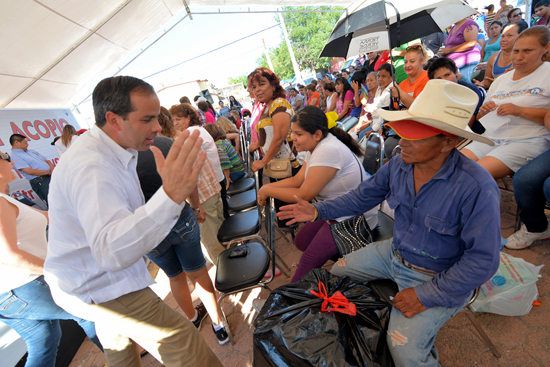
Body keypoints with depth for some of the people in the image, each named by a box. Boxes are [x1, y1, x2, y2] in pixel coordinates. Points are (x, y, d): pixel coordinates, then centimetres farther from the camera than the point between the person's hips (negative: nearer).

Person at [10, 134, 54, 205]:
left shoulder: (31, 151, 19)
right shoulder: (15, 157, -5)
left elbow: (46, 160, 17)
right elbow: (30, 171, -15)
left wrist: (52, 168, -5)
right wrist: (48, 172, -11)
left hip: (51, 176, 8)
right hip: (40, 182, -8)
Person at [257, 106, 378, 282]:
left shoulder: (328, 151, -29)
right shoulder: (317, 146, 2)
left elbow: (304, 195, -25)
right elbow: (297, 179, 4)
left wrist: (267, 191, -15)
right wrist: (267, 187, -8)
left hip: (354, 219, -10)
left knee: (310, 260, -9)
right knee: (301, 241, 12)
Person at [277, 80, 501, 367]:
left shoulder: (477, 188, -29)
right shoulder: (398, 165, -12)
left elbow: (483, 261, -22)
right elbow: (362, 197, -1)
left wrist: (426, 295, -21)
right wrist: (318, 211, -11)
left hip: (440, 278, -5)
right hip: (394, 253, 6)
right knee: (338, 272, 11)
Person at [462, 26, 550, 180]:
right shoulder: (500, 80, 23)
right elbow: (479, 118, 24)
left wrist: (520, 110, -15)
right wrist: (483, 111, 1)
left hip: (527, 140, -5)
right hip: (490, 137, 5)